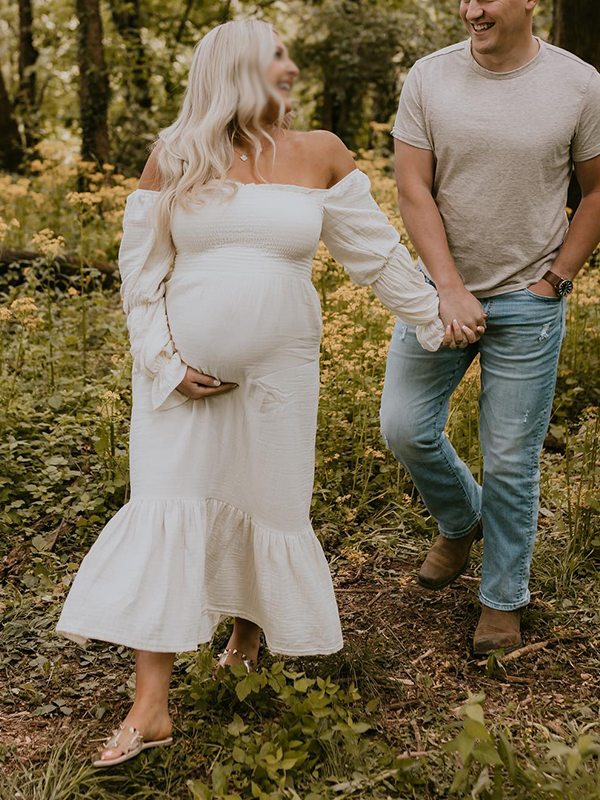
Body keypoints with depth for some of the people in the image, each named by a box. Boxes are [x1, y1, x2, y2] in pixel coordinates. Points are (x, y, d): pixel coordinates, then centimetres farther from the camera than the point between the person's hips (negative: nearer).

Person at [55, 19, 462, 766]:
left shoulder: (319, 154, 0)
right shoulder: (173, 158, -2)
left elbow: (376, 251, 7)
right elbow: (140, 270, 1)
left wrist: (435, 321, 10)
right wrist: (165, 363, -7)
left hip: (277, 372, 1)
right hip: (182, 372, -1)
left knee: (267, 505, 10)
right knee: (164, 511, -4)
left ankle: (251, 621, 42)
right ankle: (151, 705, 2)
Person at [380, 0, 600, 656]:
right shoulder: (429, 78, -3)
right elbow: (413, 190, -6)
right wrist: (450, 289, -14)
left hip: (529, 303, -2)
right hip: (442, 289, 2)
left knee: (512, 461, 3)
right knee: (405, 429, 2)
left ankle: (503, 601, 23)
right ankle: (461, 521, 34)